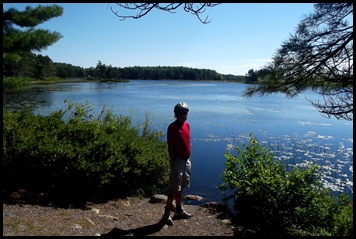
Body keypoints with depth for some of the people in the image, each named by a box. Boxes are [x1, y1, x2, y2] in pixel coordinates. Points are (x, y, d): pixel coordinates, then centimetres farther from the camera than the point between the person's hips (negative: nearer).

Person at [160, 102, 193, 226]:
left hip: (186, 160, 8)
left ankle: (179, 210, 29)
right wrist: (172, 162, -19)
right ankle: (166, 214, 4)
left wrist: (189, 158, 14)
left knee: (180, 187, 17)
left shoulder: (187, 125, 9)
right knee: (174, 188, -5)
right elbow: (170, 146, -16)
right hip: (177, 160, -7)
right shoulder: (172, 127, -14)